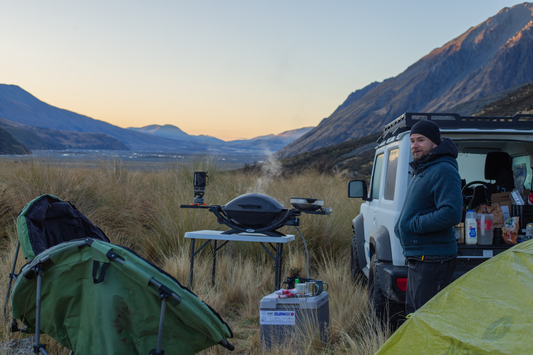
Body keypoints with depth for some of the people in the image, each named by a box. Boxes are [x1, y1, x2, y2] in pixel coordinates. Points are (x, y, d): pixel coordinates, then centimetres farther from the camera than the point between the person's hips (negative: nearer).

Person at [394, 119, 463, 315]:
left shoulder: (444, 171, -16)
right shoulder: (420, 171, 17)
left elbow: (451, 214, -27)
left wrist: (413, 225, -19)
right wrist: (401, 227, 11)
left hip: (433, 260, -11)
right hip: (417, 258, 11)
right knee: (413, 314, 19)